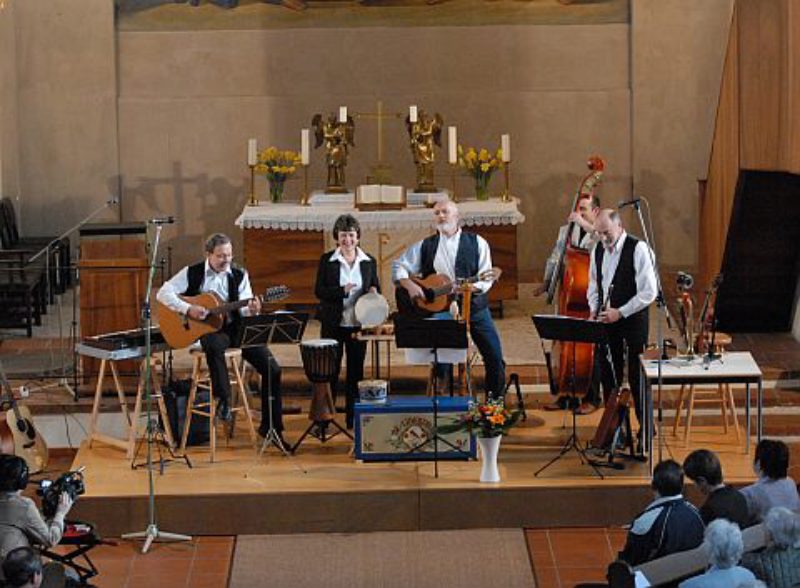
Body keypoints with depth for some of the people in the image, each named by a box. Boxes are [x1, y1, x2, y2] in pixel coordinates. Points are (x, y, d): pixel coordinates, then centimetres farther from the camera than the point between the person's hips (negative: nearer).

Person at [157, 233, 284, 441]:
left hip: (235, 327, 3)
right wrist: (188, 309, -18)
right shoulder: (192, 273, 1)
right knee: (214, 345, -42)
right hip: (207, 329, -3)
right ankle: (223, 400, -28)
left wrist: (251, 310, -25)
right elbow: (163, 293, -5)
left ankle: (270, 427, 1)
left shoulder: (239, 275, 7)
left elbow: (243, 310, 0)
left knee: (272, 368, -11)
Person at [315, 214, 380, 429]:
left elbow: (376, 289, 11)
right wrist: (342, 291, -22)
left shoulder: (369, 262, 4)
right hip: (333, 325, -2)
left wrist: (374, 292, -13)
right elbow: (319, 291, -7)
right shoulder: (327, 260, -2)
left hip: (358, 324, 2)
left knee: (356, 371, 8)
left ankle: (353, 417, 16)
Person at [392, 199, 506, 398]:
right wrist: (410, 285, -12)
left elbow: (485, 278, -3)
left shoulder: (476, 243, 3)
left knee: (494, 357, -4)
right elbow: (399, 267, 7)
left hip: (475, 308, -1)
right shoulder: (425, 246, 7)